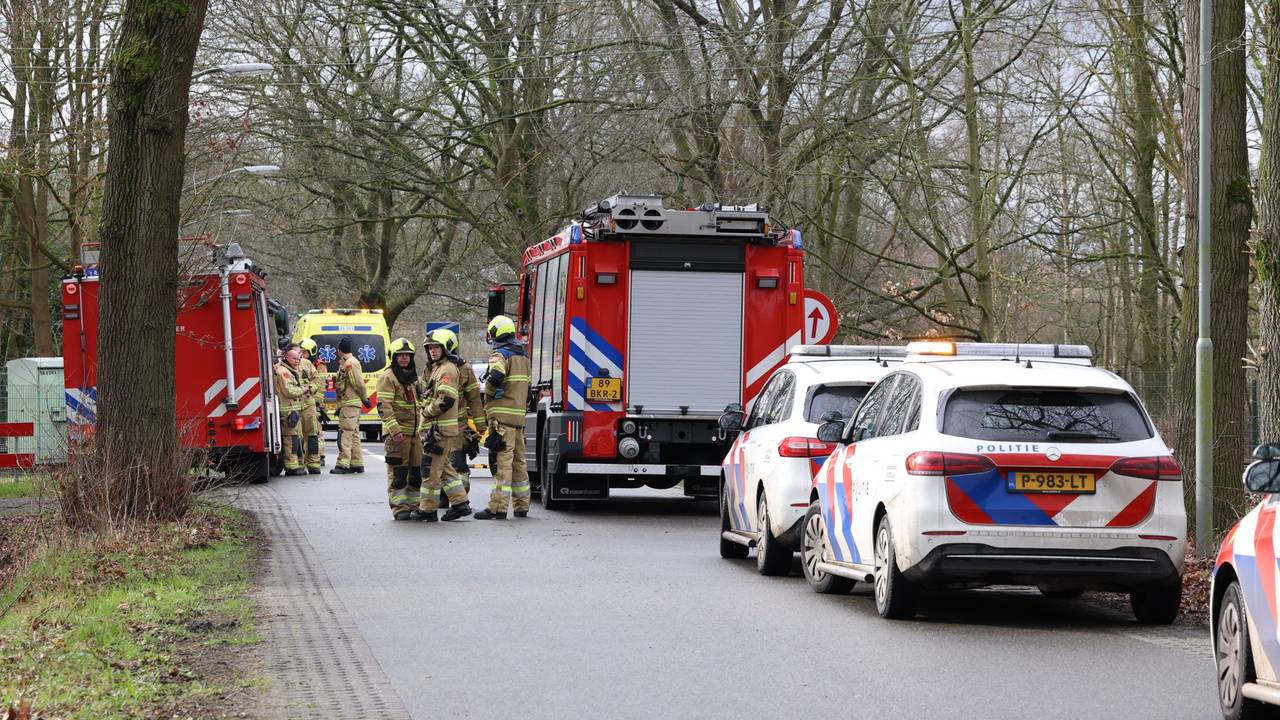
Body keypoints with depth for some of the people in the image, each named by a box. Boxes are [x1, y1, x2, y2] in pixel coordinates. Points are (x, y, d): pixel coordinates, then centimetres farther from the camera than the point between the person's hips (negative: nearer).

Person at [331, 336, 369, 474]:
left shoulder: (350, 363, -13)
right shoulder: (344, 363, 17)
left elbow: (358, 383, -16)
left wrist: (364, 398, -6)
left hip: (349, 404, -10)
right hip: (348, 404, 10)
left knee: (345, 433, -13)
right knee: (353, 434, 12)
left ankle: (343, 464, -17)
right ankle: (357, 464, 16)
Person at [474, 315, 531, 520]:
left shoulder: (500, 355, -10)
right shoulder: (523, 357, 18)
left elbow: (496, 376, -27)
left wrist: (489, 394, -11)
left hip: (502, 416, -8)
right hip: (519, 415, 8)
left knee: (501, 462, -10)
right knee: (518, 462, 13)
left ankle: (498, 508, -12)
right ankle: (521, 506, 17)